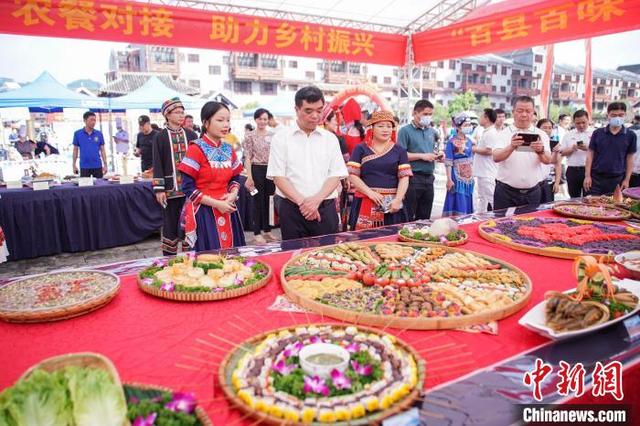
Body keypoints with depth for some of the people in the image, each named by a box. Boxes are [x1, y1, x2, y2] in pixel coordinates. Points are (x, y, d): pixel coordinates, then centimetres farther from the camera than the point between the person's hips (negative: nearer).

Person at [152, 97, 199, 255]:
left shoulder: (191, 135, 7)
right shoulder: (160, 137, 0)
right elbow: (157, 165, -2)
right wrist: (159, 189, -9)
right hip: (170, 187, -2)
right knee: (170, 223, 5)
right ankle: (169, 258, 16)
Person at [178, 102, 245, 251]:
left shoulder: (228, 150, 8)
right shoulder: (196, 149, -10)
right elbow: (188, 188, -13)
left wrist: (233, 194, -5)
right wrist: (216, 203, -17)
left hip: (227, 210, 6)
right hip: (204, 212, -6)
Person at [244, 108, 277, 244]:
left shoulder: (272, 136, 8)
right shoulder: (250, 136, -4)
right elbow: (247, 158, -7)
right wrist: (249, 177, -14)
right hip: (257, 170, -4)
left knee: (268, 201, 10)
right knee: (258, 202, 1)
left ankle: (267, 230, 21)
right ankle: (257, 233, 10)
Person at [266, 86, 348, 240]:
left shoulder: (330, 138, 8)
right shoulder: (281, 138, 2)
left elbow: (336, 175, 3)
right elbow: (278, 176, -4)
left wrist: (317, 199, -13)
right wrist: (302, 201, -15)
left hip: (325, 207, 2)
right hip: (291, 208, -2)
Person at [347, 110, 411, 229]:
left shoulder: (399, 150, 10)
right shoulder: (361, 149, 6)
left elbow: (404, 177, 3)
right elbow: (352, 175, -1)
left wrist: (398, 199, -12)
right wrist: (370, 193, -12)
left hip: (392, 204, 1)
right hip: (365, 203, -1)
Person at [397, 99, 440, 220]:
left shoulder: (432, 131, 14)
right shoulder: (405, 131, -5)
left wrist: (437, 155, 5)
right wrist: (422, 156, -16)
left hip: (429, 178, 7)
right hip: (413, 178, -6)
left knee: (424, 217, 14)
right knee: (408, 218, -2)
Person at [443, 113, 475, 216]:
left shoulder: (469, 141, 9)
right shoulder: (452, 142, -9)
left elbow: (471, 160, 17)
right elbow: (448, 163, -12)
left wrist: (472, 176, 15)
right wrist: (449, 179, -17)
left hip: (469, 178, 6)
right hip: (457, 178, -6)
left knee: (467, 205, 10)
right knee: (458, 205, -6)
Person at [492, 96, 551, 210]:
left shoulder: (541, 135, 4)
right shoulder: (504, 134, -1)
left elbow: (547, 160, -10)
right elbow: (496, 157, -17)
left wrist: (540, 151, -32)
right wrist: (511, 147, -37)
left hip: (532, 192, 2)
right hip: (506, 192, -2)